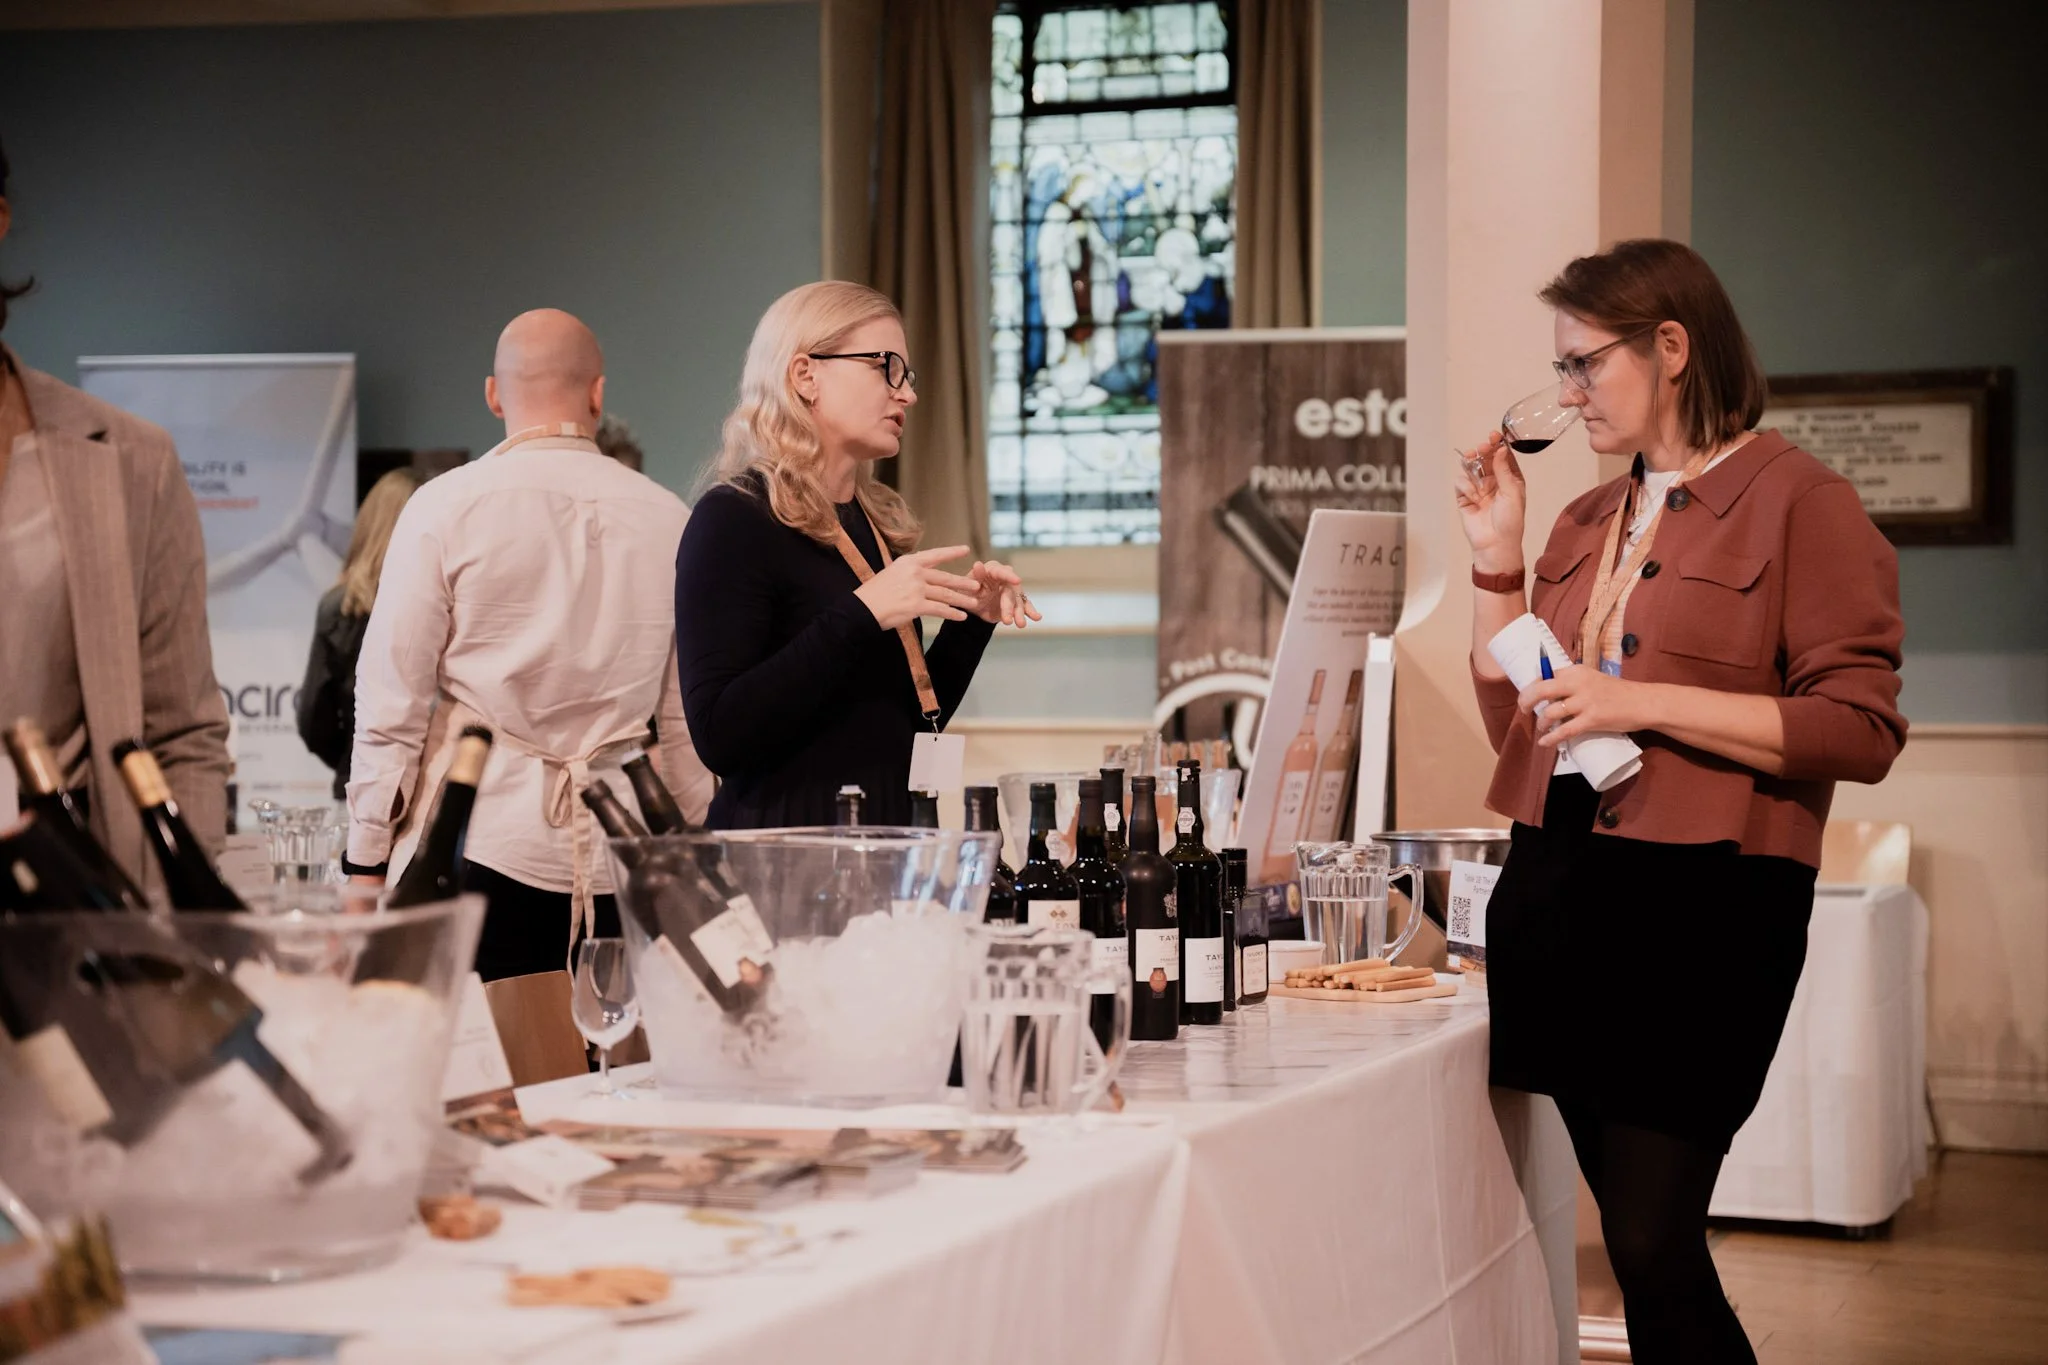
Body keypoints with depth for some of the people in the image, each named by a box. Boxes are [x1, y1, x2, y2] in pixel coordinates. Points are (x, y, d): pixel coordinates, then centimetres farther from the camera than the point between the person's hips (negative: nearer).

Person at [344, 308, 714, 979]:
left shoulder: (445, 509, 0)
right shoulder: (669, 521, 6)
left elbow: (392, 700, 0)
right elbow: (690, 721, 9)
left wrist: (367, 859, 6)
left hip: (476, 842, -2)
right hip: (619, 856, 2)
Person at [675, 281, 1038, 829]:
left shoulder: (879, 519, 12)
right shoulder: (732, 521, -10)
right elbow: (719, 736, -21)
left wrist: (972, 619, 4)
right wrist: (861, 614, -23)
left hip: (891, 837, 7)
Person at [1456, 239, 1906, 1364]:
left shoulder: (1799, 501, -5)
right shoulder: (1587, 522, 17)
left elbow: (1862, 731, -12)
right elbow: (1516, 725, 20)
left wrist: (1644, 701, -17)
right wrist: (1496, 554, 10)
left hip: (1699, 902, -7)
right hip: (1557, 890, 7)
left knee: (1652, 1248, -10)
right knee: (1630, 1232, 8)